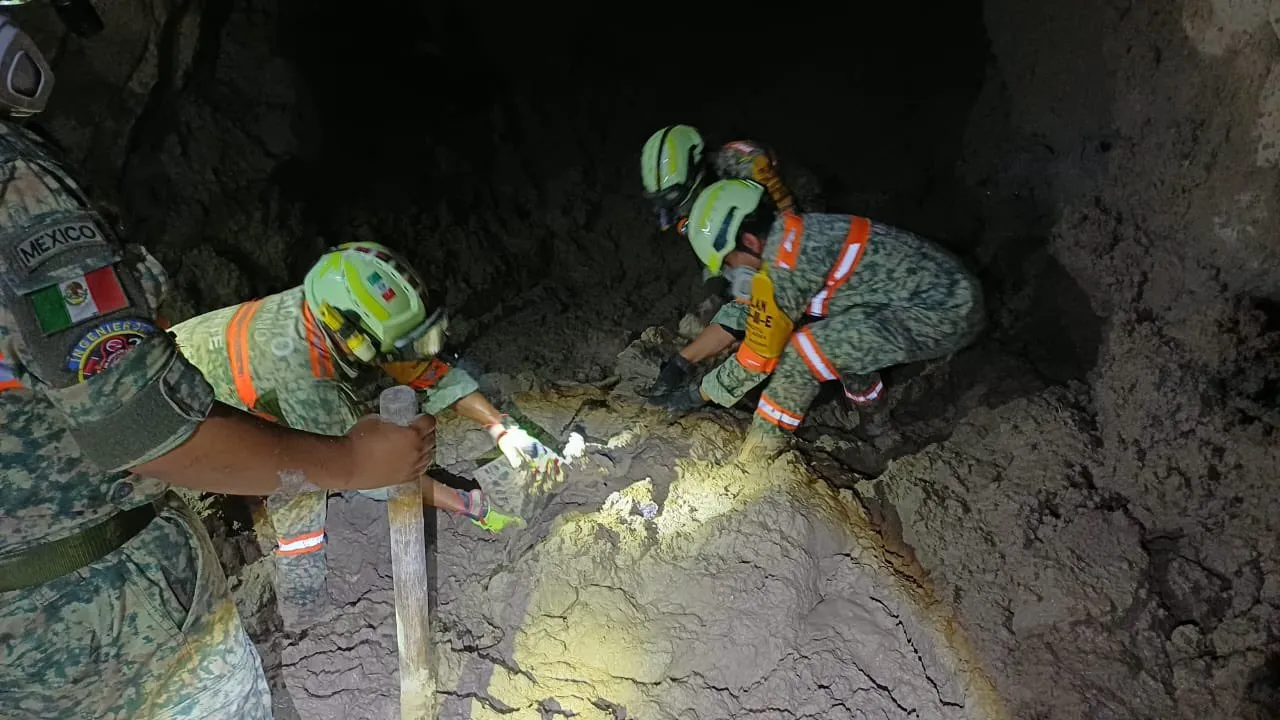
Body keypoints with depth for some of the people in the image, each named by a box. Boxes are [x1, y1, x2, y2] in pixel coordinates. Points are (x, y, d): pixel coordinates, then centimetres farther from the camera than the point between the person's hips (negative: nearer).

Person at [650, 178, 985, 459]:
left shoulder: (782, 268, -19)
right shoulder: (796, 232, 8)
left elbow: (757, 359, -10)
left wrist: (697, 395, 2)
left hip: (944, 314, -10)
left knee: (803, 349, -17)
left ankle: (758, 454, -2)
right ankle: (866, 394, 36)